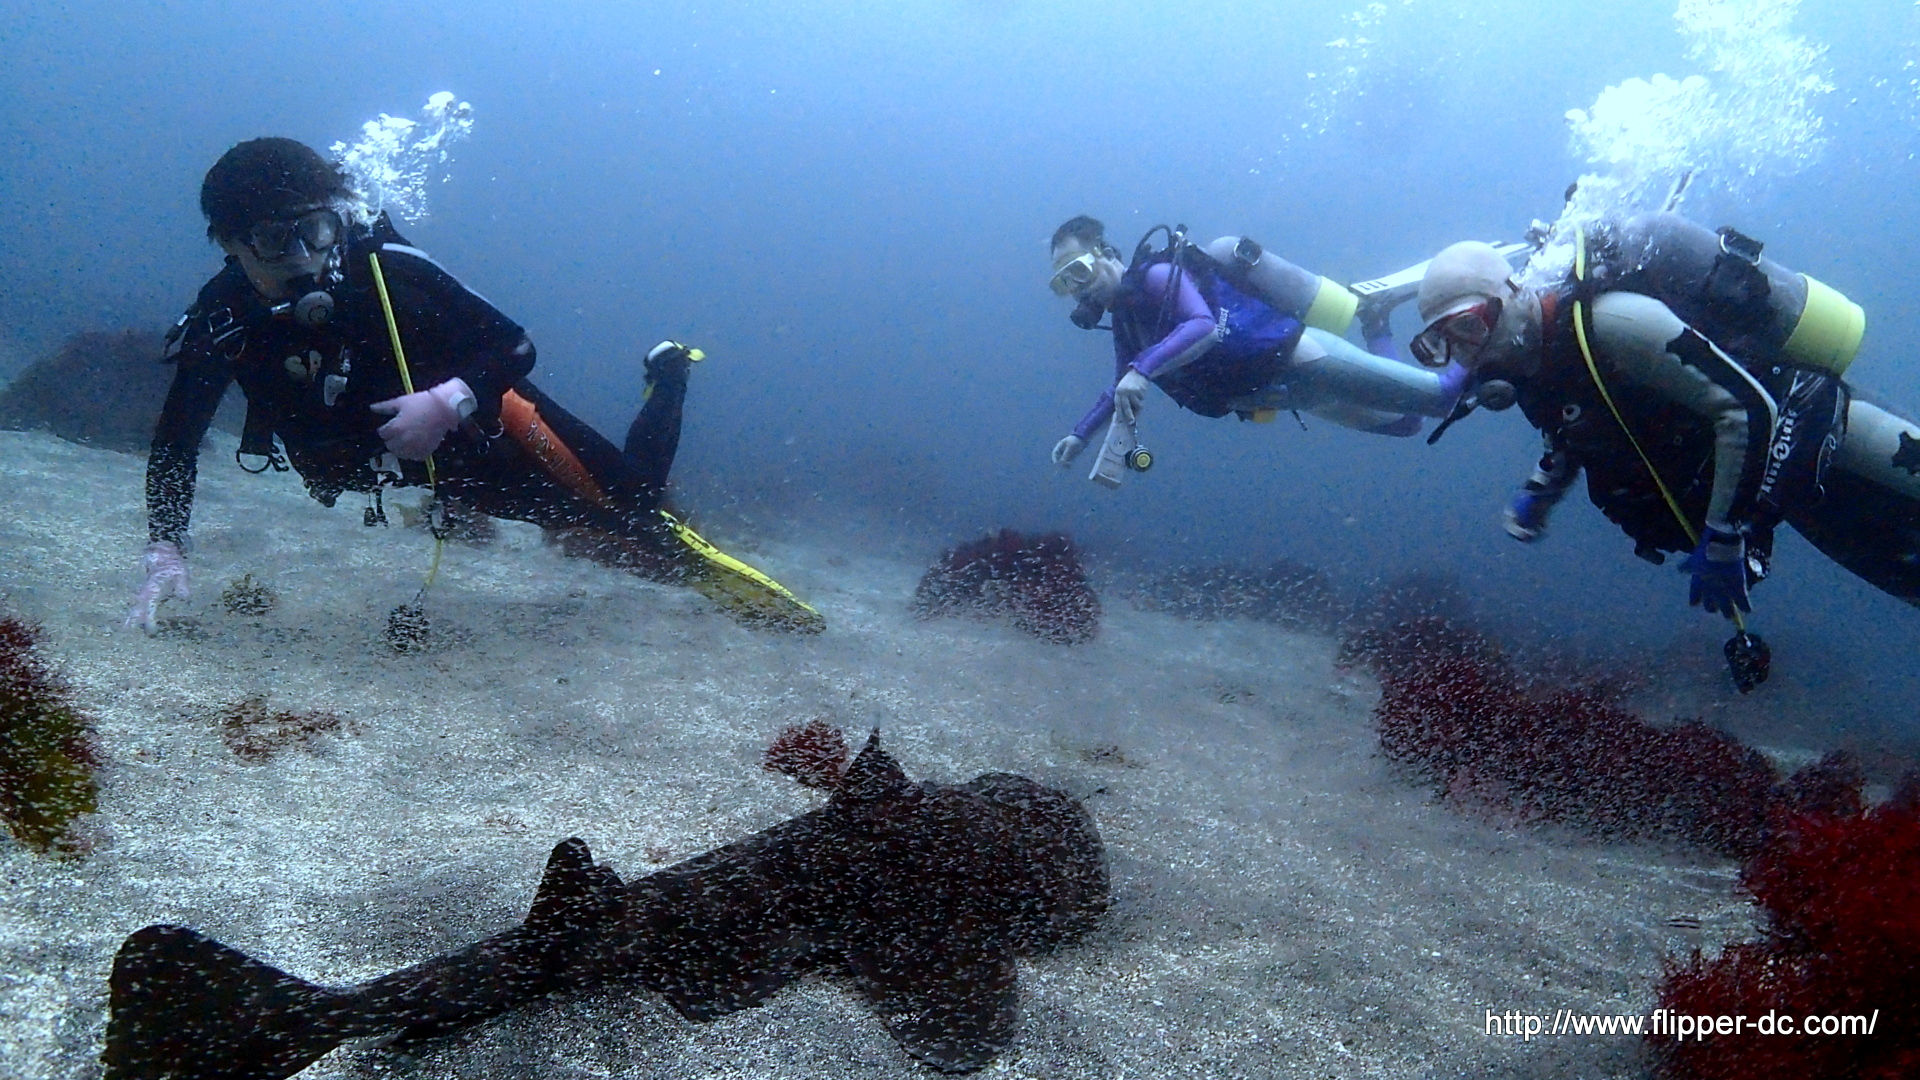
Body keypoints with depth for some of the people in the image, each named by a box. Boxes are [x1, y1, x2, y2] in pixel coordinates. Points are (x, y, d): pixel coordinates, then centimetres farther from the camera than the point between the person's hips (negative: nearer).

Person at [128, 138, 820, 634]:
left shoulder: (383, 269, -31)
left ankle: (669, 374, 26)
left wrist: (449, 402, -43)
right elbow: (175, 443, -12)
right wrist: (165, 555, -24)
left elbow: (515, 348, -25)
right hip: (450, 478, 4)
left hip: (491, 428, -4)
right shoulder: (224, 323, -21)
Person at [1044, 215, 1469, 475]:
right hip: (1284, 389, 9)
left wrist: (1142, 369, -42)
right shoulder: (1124, 321, 10)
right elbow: (1123, 390, 22)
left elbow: (1204, 326, -34)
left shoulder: (1158, 275, -16)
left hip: (1297, 355, -9)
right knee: (1402, 423, 22)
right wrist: (1081, 435, 9)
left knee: (1441, 394, -13)